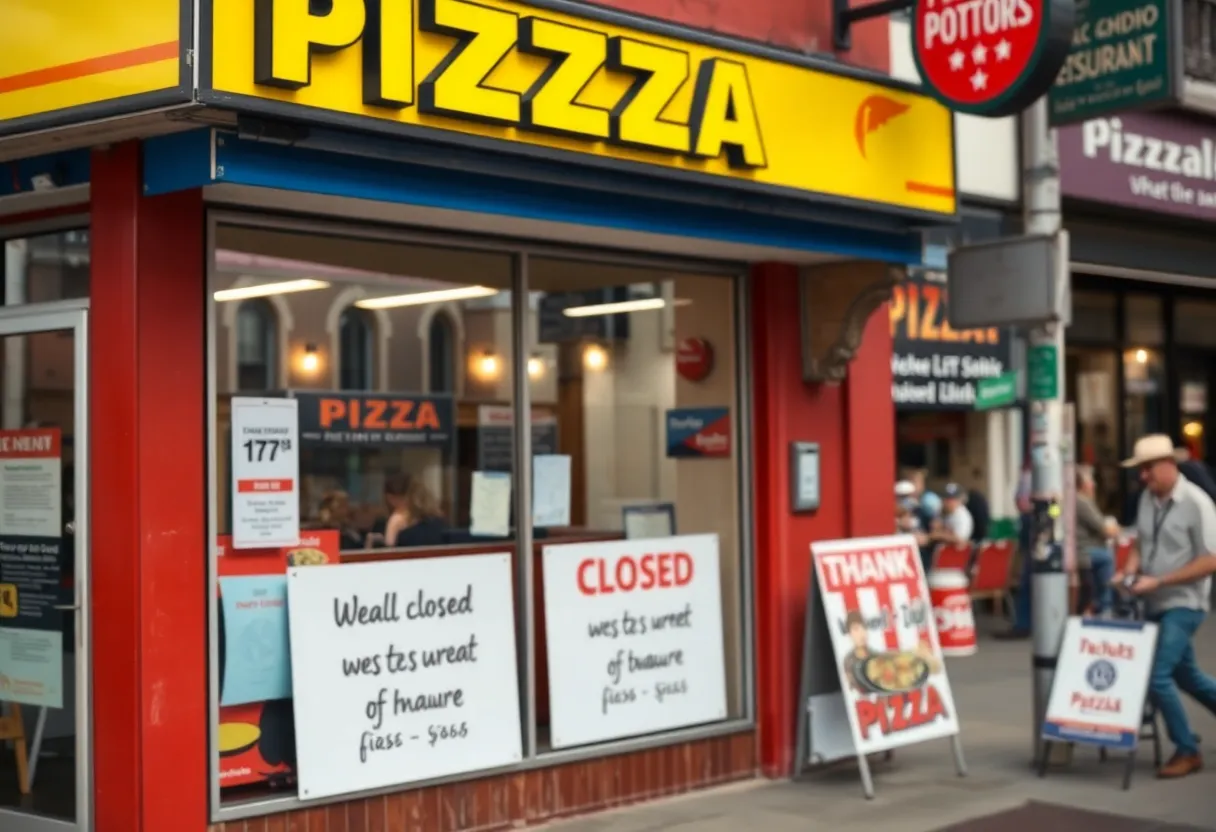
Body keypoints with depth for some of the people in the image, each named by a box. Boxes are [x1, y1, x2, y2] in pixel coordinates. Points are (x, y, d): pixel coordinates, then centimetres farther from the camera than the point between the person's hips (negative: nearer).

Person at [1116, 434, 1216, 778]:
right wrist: (1129, 572, -6)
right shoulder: (1147, 498, 4)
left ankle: (1187, 751, 4)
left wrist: (1157, 581, -21)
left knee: (1157, 677, -13)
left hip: (1183, 604, -7)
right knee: (1186, 675, 16)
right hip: (1155, 604, 7)